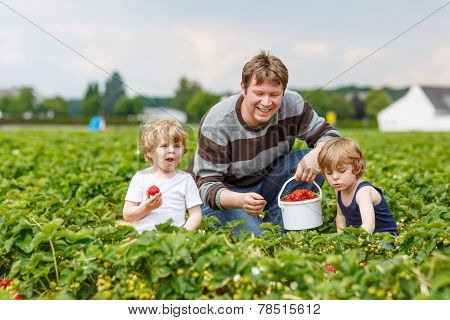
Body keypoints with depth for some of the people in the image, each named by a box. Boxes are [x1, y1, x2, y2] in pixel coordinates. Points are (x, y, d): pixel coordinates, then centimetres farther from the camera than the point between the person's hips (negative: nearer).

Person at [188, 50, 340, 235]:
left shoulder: (291, 105, -17)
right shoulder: (217, 124, -27)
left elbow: (329, 134, -7)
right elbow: (207, 184, -26)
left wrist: (316, 155, -33)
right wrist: (241, 200, -48)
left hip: (267, 183, 5)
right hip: (225, 193, -4)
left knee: (316, 162, -19)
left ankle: (275, 229, -9)